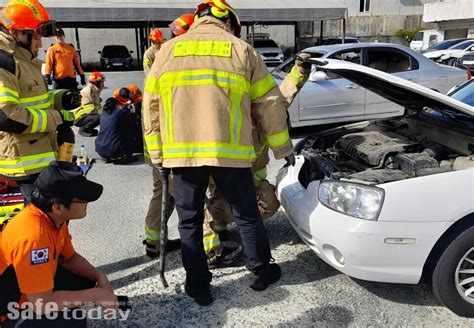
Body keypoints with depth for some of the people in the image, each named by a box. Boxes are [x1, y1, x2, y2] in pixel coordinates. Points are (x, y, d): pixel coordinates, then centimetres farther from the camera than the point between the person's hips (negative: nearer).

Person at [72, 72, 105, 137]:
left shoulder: (95, 91, 11)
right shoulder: (88, 91, -20)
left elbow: (97, 106, 13)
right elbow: (90, 109, -26)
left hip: (85, 114, 10)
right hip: (78, 117, -10)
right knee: (99, 117, -30)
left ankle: (88, 129, 9)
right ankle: (83, 129, -9)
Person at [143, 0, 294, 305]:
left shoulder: (167, 51, 12)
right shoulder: (242, 50, 8)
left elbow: (151, 107, 10)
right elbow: (270, 103, 8)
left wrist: (157, 153, 16)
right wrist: (283, 147, 16)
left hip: (182, 152, 1)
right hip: (230, 151, -1)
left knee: (190, 222, 14)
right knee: (247, 215, 16)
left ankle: (198, 286, 22)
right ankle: (262, 271, 32)